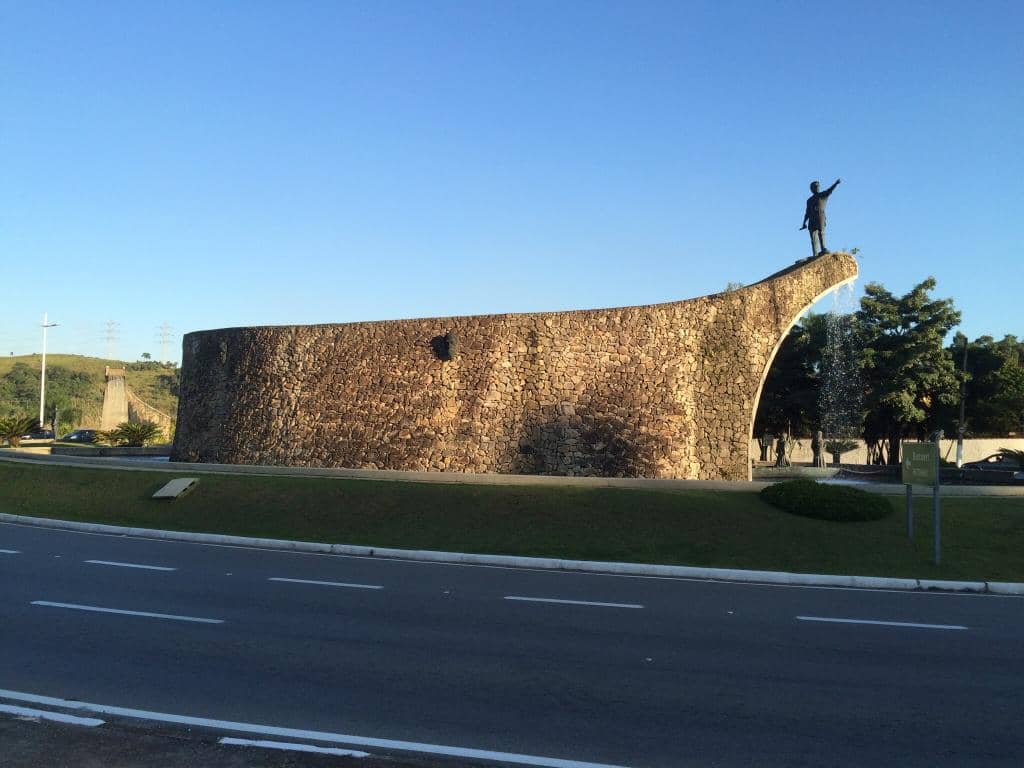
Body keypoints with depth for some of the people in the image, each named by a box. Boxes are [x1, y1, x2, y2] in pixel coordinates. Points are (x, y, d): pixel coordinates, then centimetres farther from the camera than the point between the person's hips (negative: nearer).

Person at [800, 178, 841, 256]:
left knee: (821, 233, -19)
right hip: (812, 220, 4)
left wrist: (836, 184, -25)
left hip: (820, 218, -4)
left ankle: (823, 249, -25)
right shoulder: (809, 200, 23)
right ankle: (815, 255, -6)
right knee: (813, 237, -3)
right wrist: (804, 223, 15)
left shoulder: (822, 195, 12)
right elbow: (807, 213, 22)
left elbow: (830, 191, -7)